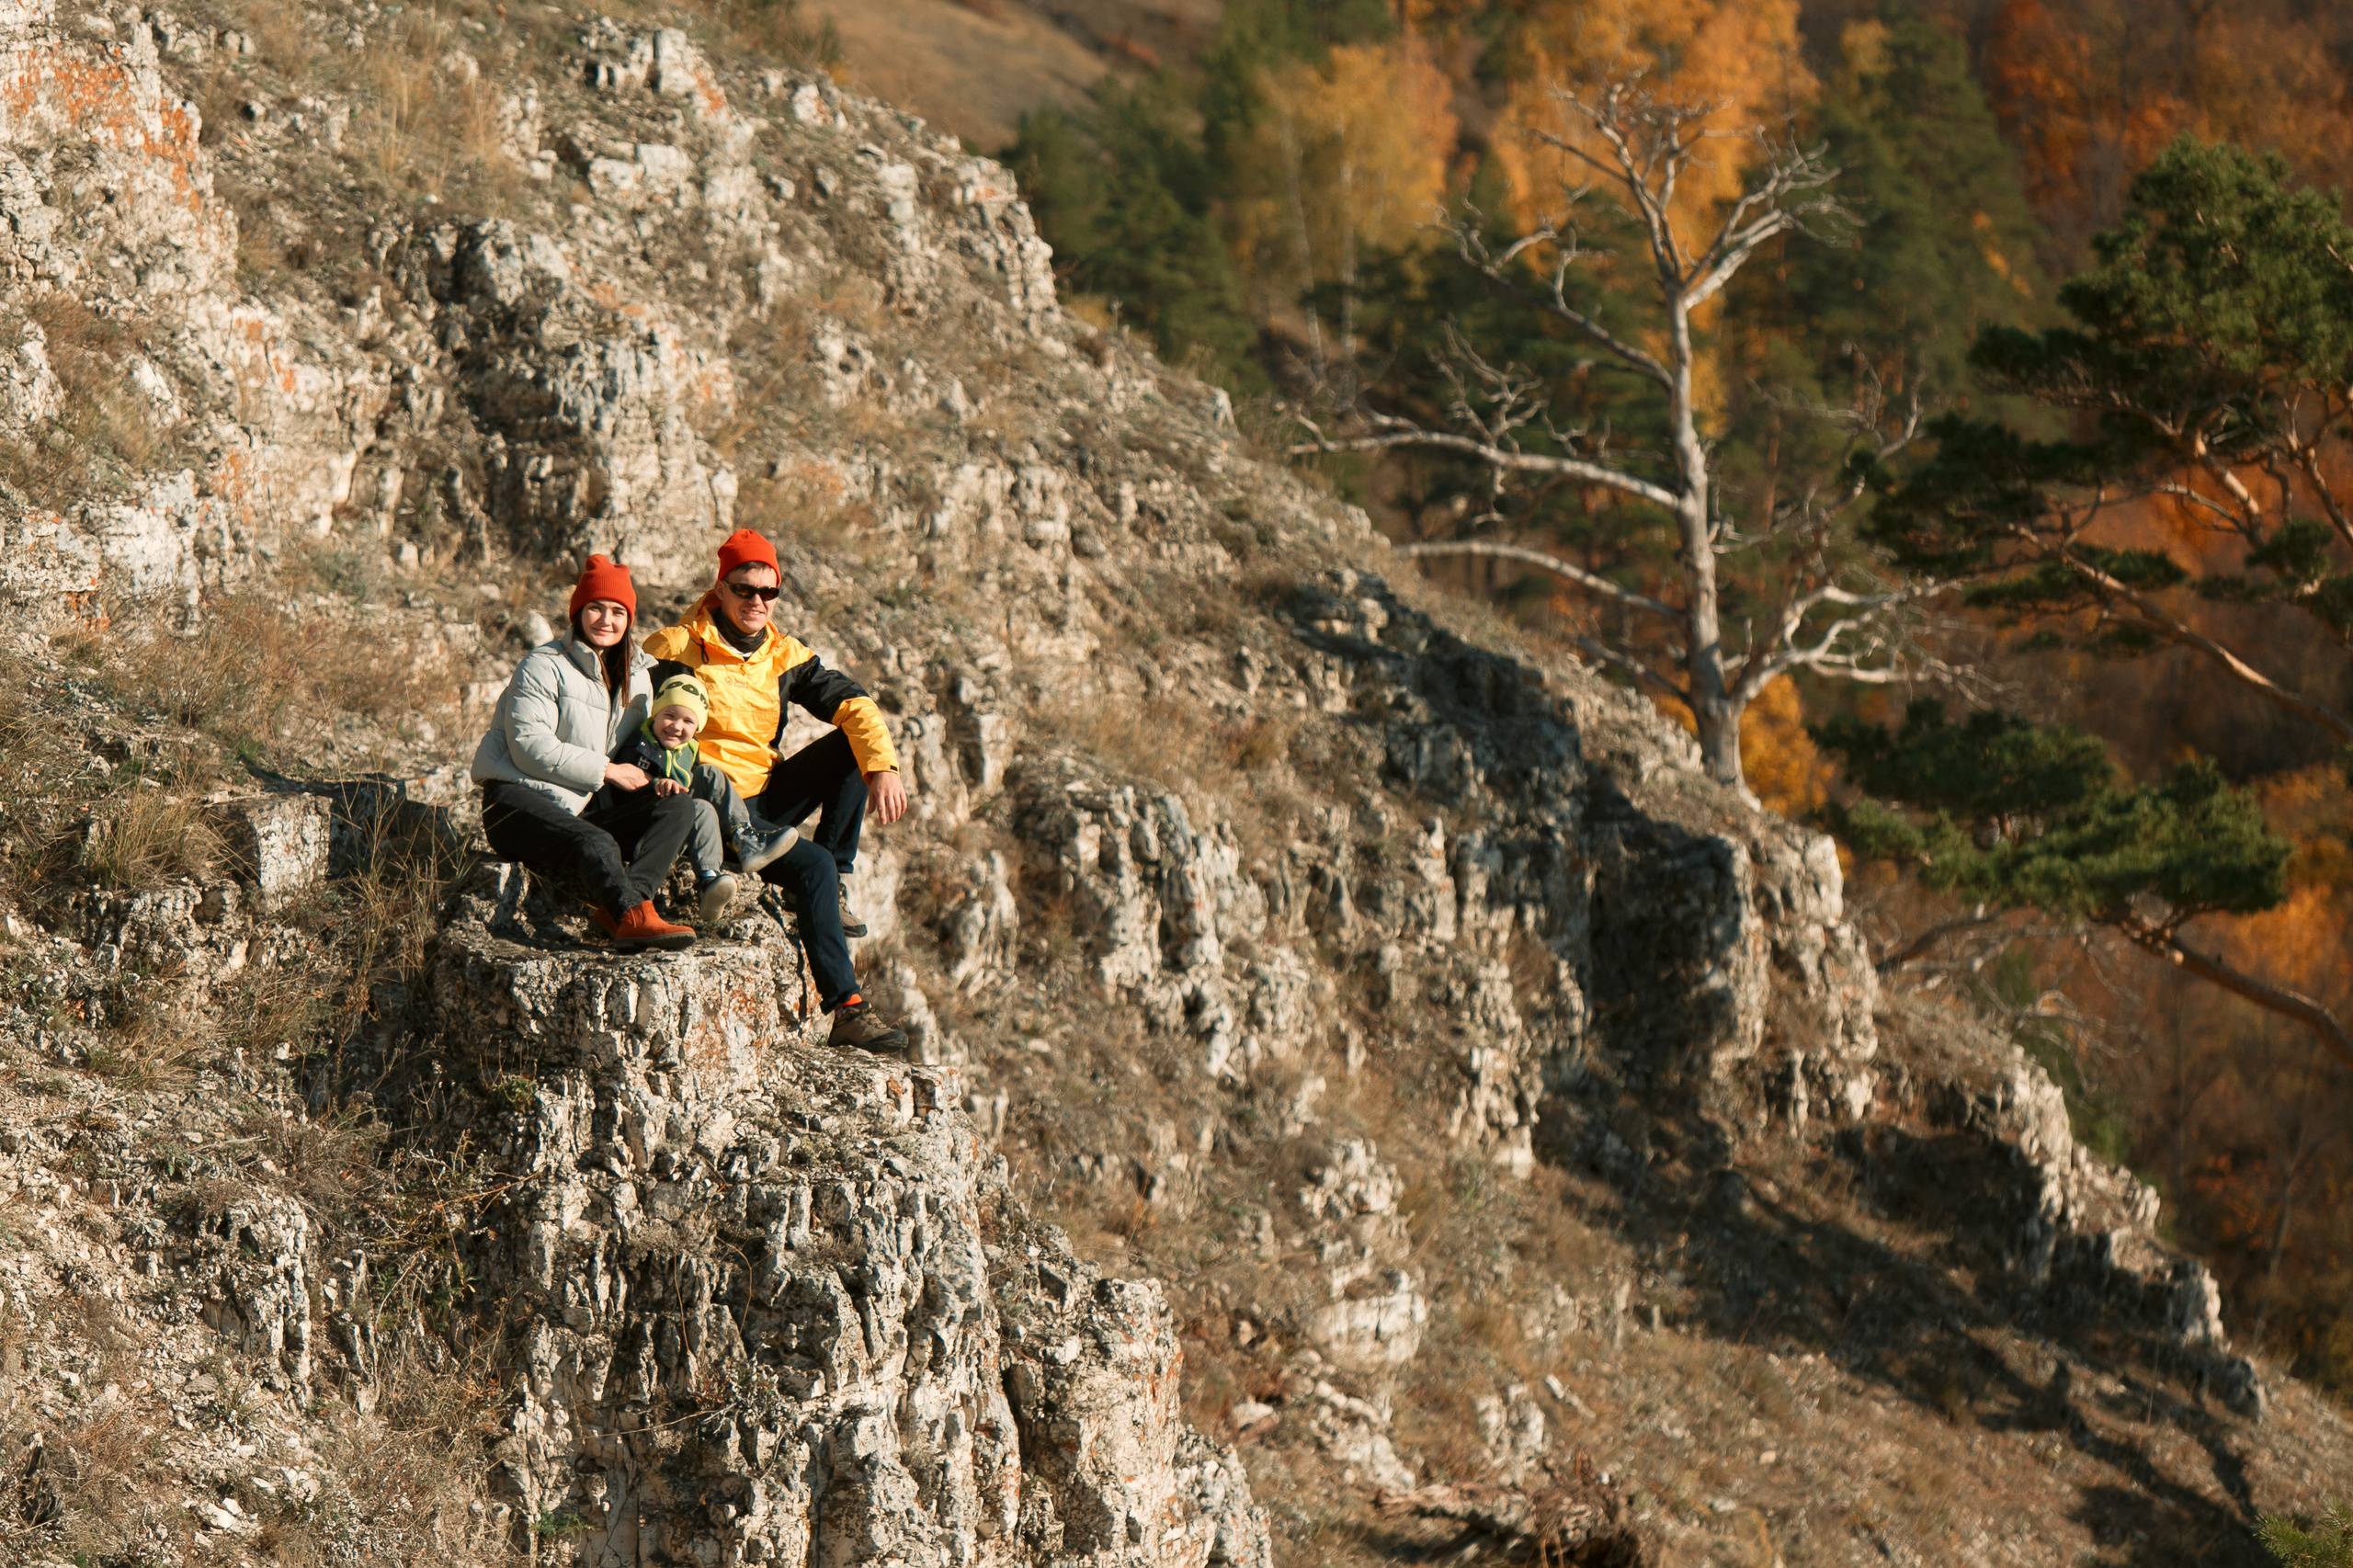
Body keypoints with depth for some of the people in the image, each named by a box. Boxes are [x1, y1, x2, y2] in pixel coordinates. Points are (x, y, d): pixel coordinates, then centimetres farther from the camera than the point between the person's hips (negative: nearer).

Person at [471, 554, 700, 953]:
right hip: (520, 800, -7)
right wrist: (606, 770, -14)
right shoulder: (543, 667, -6)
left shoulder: (637, 676, 16)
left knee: (678, 805, -17)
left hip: (585, 807, 7)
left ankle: (617, 909, -38)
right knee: (595, 845, -36)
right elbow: (531, 748, -15)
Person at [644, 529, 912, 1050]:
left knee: (854, 744, -10)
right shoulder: (676, 649, -7)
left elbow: (852, 703, 1)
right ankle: (846, 1010, -29)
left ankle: (833, 887, -8)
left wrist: (884, 768, -17)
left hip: (768, 797, 6)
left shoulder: (783, 655, 9)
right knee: (813, 865, -27)